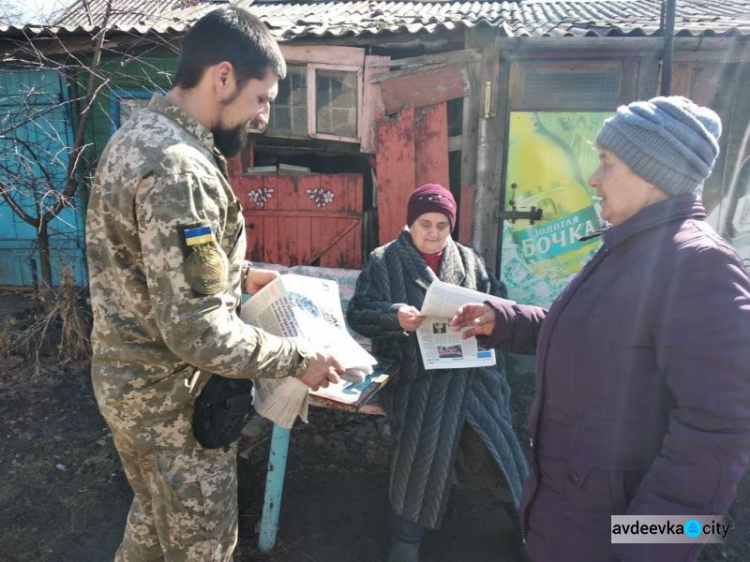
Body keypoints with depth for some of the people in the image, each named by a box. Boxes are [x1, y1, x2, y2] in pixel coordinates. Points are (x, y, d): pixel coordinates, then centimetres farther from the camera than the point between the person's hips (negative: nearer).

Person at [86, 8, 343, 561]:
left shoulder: (138, 134, 4)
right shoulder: (178, 169, -28)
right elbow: (200, 333, -30)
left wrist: (240, 274, 12)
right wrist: (298, 359, -19)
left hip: (126, 376, 9)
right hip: (170, 395, -9)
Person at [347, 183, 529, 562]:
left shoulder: (469, 260, 14)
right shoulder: (383, 262, 5)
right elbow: (358, 314, 0)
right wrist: (394, 316, -20)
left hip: (468, 366, 3)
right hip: (414, 371, -2)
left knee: (495, 435, -11)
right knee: (422, 438, -24)